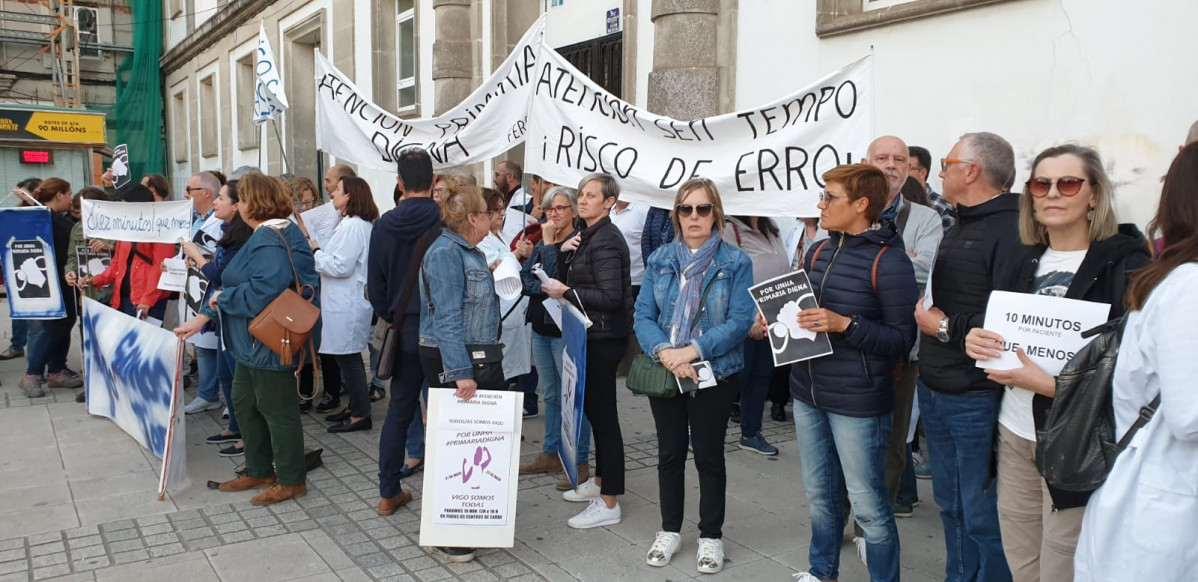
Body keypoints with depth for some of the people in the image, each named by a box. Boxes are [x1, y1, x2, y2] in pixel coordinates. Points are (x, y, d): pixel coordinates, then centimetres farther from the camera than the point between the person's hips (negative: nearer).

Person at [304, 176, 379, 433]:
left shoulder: (353, 226, -18)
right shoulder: (354, 224, 15)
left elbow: (340, 266, -22)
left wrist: (315, 251, -10)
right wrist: (315, 246, 9)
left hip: (347, 306, -11)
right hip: (343, 303, 11)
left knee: (348, 357, -3)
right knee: (347, 357, 17)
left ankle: (360, 415, 6)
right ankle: (355, 407, 27)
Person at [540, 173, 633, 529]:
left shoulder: (606, 241, -17)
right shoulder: (588, 236, 13)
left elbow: (611, 297, -24)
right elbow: (570, 277, 19)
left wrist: (565, 292, -18)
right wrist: (564, 251, 1)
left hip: (605, 337, -10)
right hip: (593, 335, 10)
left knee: (602, 413, -5)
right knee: (592, 408, 18)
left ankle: (608, 504, 3)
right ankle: (600, 481, 33)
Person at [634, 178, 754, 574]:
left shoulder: (736, 262, -6)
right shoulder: (659, 260, 3)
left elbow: (740, 320, -14)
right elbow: (643, 316, -2)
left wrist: (691, 351, -22)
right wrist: (664, 352, -20)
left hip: (715, 375, -3)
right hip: (664, 373, 3)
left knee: (708, 455, 8)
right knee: (670, 453, 14)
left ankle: (711, 537, 24)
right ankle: (670, 531, 30)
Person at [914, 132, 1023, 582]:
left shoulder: (1011, 231, -16)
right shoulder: (958, 228, 17)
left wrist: (946, 327, -17)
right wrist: (925, 312, 4)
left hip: (976, 398, -9)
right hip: (935, 391, 10)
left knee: (981, 515, 0)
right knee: (950, 506, 20)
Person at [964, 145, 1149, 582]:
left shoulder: (1125, 263, -8)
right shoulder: (1024, 266, 11)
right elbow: (996, 338, 19)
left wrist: (1049, 384, -20)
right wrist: (976, 341, -3)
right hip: (1014, 436, 6)